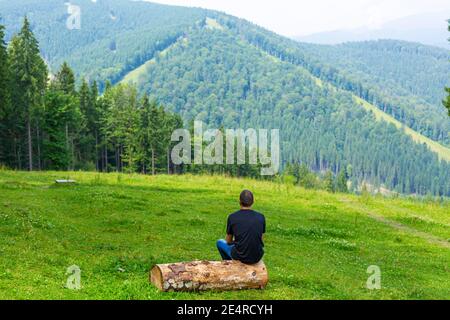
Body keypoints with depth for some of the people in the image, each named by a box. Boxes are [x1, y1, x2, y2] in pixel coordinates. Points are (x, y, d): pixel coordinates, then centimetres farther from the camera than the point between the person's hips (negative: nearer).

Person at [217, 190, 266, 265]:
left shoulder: (232, 217, -8)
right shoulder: (261, 217, -2)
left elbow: (228, 241, 7)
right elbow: (261, 240, 11)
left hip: (240, 257, -2)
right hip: (257, 258, 3)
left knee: (220, 242, 27)